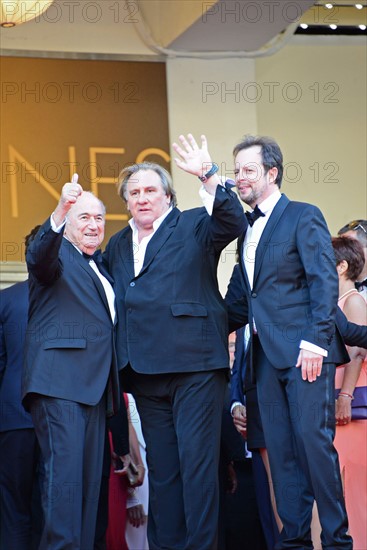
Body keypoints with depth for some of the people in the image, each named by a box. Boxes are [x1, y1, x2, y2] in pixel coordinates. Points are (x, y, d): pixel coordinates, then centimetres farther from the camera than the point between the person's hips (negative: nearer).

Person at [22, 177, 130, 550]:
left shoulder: (99, 270, 27)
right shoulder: (58, 255, 3)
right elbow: (39, 257, -22)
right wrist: (60, 212, -39)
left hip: (95, 385, 8)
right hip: (59, 380, -8)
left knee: (90, 475, 4)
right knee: (65, 468, -18)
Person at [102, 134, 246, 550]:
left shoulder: (194, 226, 6)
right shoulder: (117, 245, 20)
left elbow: (234, 222, -13)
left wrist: (208, 176, -23)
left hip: (193, 361, -5)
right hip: (145, 370, 5)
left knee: (197, 463, -8)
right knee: (161, 468, 8)